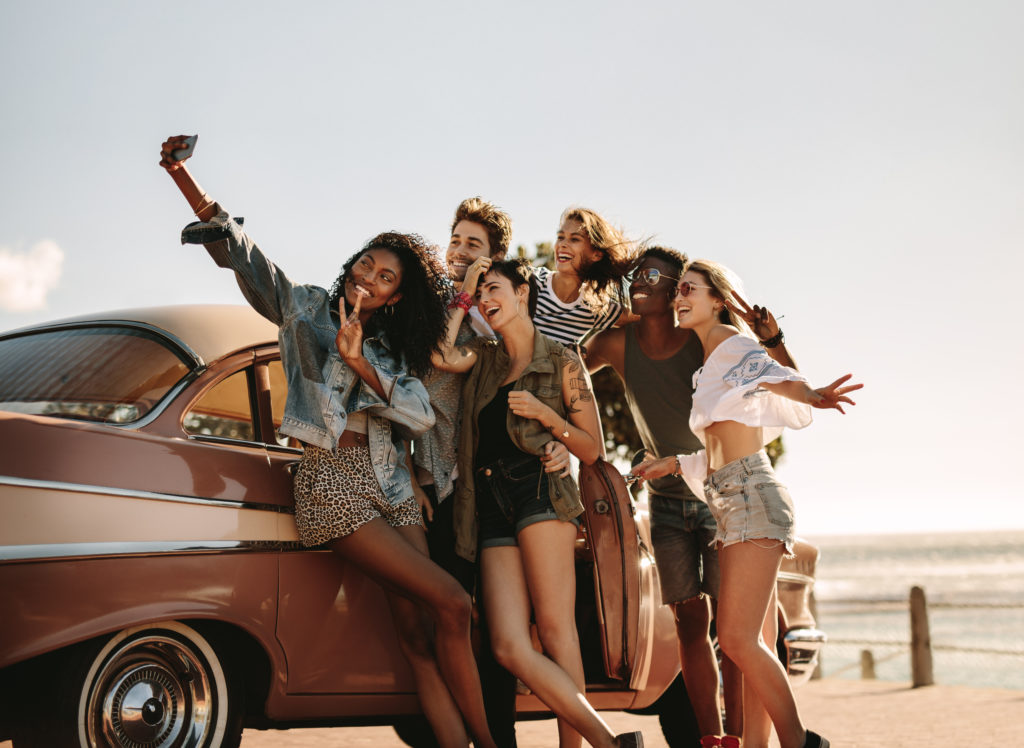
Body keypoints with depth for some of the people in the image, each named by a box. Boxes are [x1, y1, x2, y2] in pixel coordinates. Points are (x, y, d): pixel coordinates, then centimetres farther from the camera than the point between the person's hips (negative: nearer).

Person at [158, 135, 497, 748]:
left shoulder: (393, 349, 16)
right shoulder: (306, 308, 8)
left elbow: (421, 417, 1)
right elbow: (239, 250, -2)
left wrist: (360, 363, -12)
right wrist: (181, 174, -13)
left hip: (392, 489, 5)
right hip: (333, 484, -5)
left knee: (416, 632, -3)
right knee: (452, 602, -15)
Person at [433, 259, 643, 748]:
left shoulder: (562, 363, 9)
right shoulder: (484, 359, 24)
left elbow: (592, 449, 9)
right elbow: (440, 353, 3)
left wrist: (543, 414, -5)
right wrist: (462, 299, 13)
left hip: (539, 491, -4)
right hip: (491, 507, 4)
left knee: (554, 630, -14)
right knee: (510, 648, -13)